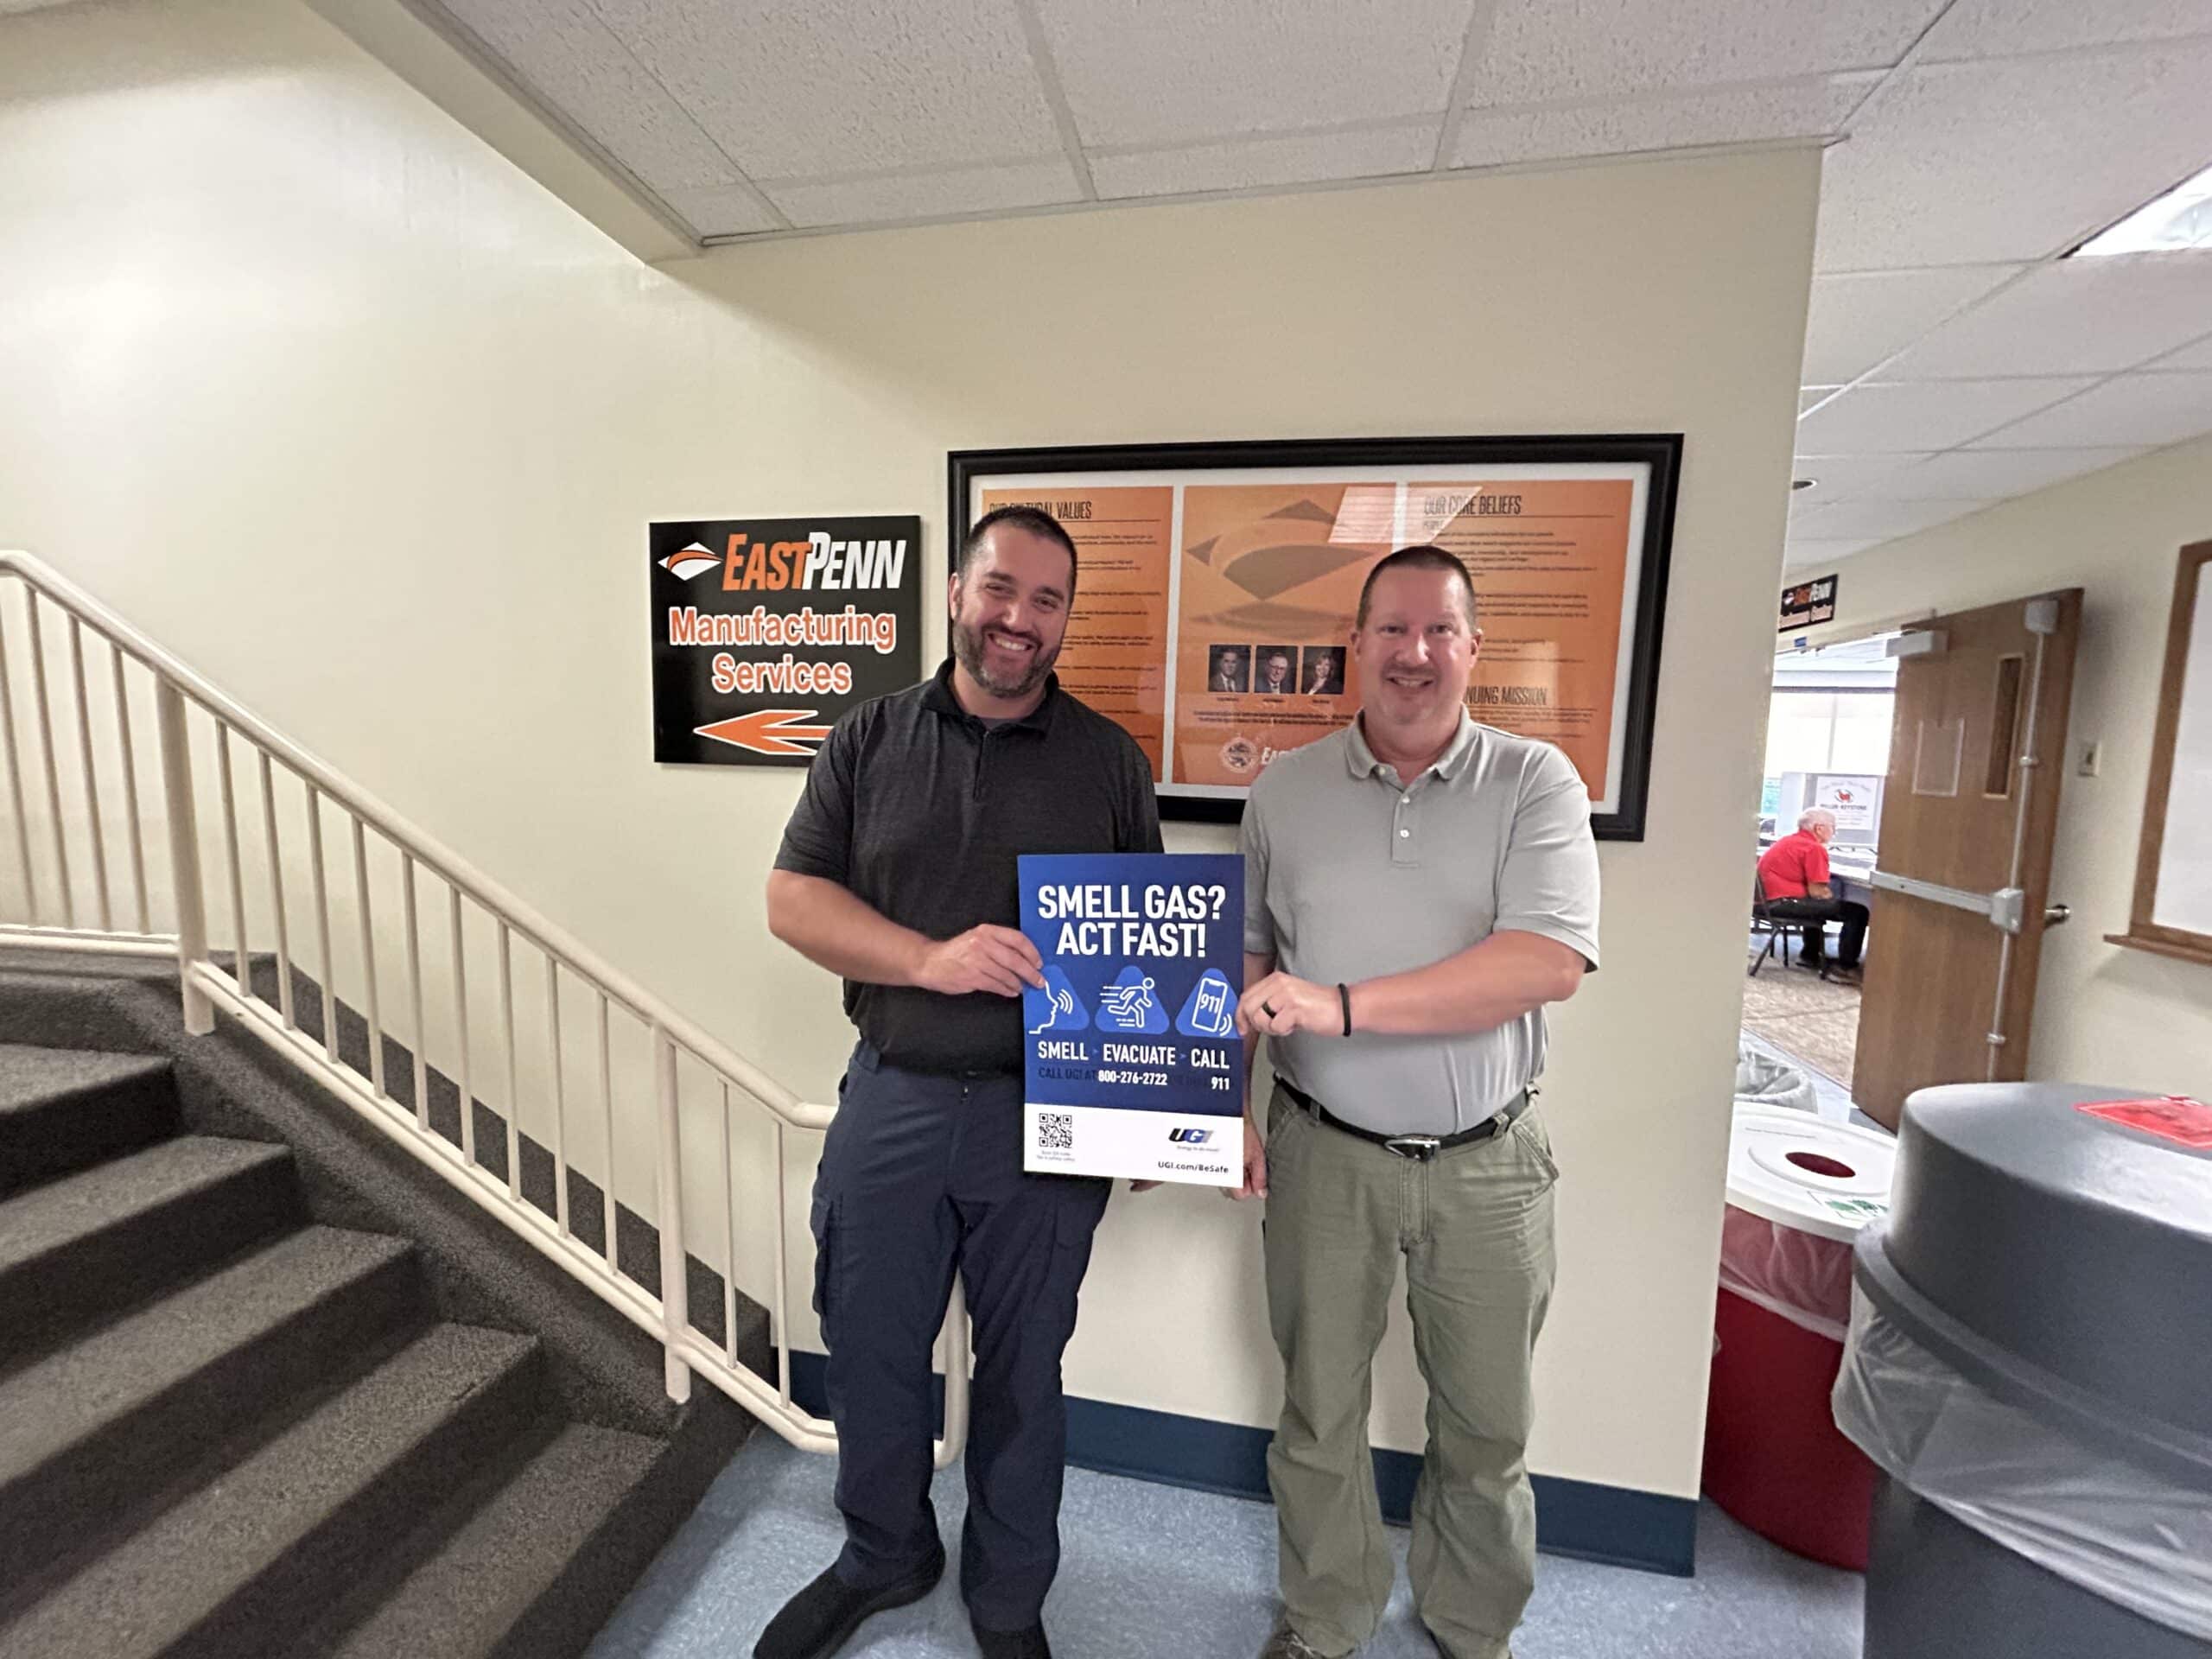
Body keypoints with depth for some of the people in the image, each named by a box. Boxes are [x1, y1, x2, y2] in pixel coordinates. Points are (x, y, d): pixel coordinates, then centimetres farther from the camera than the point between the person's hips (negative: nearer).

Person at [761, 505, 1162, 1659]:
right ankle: (882, 1560, 51)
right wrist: (930, 958, -18)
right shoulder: (868, 741, 2)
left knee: (1022, 1372, 17)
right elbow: (792, 900, -2)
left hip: (1048, 1116, -1)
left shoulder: (1109, 761, 0)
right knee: (868, 1359, 19)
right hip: (890, 1101, 2)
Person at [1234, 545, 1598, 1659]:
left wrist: (1341, 1004, -26)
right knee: (1318, 1407, 17)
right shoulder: (1284, 793, 0)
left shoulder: (1535, 784, -6)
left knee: (1488, 1422, 18)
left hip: (1487, 1161, 0)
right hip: (1325, 1151, 1)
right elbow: (1243, 959, 6)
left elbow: (1551, 963, -20)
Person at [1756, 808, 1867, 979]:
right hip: (1785, 903, -11)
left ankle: (1810, 955, 44)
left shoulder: (1788, 841, 18)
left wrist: (1829, 895, 20)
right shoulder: (1814, 848, -11)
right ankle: (1846, 966, 3)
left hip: (1769, 900, 11)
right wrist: (1832, 896, 6)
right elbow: (1817, 892, -14)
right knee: (1858, 912, -5)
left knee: (1819, 904, 39)